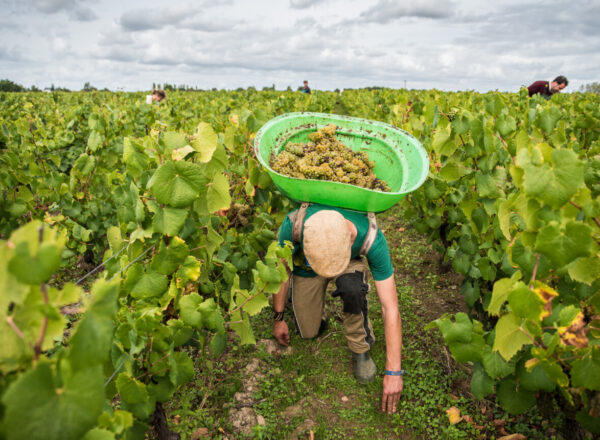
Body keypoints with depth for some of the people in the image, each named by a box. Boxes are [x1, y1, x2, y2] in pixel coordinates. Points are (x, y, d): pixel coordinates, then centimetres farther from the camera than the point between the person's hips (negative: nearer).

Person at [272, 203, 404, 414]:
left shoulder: (372, 239, -41)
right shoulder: (294, 224, -40)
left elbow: (390, 308, -34)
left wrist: (393, 372, -31)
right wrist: (278, 318, -7)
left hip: (351, 264, -1)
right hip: (305, 269, 2)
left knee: (352, 288, -36)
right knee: (309, 332, 0)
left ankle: (360, 349, -9)